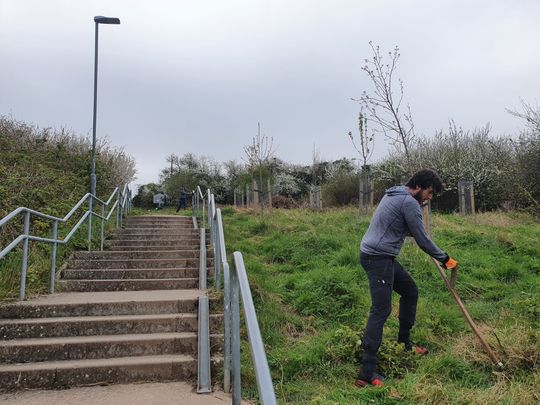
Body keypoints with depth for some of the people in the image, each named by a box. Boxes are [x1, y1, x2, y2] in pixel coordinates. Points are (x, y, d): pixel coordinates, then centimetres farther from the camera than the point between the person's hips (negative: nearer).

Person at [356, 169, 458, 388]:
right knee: (381, 309, -12)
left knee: (410, 291, 21)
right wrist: (445, 259, 2)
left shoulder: (395, 195, 16)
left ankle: (404, 341, 35)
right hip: (378, 258, -11)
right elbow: (422, 239, -11)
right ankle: (367, 373, -11)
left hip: (382, 256, 11)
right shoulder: (409, 203, -14)